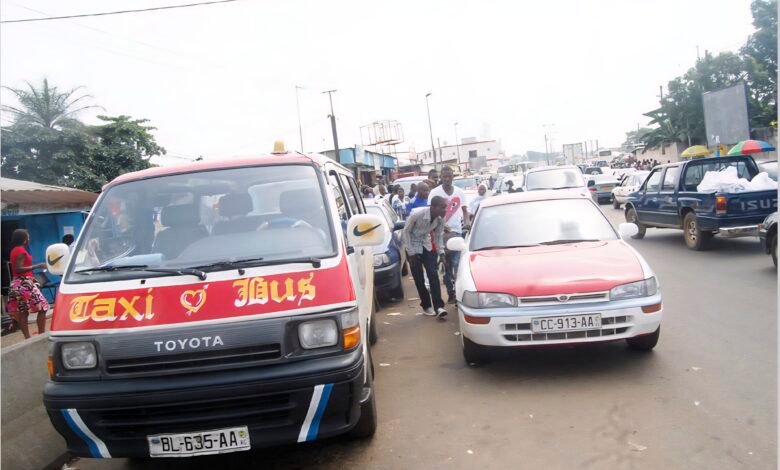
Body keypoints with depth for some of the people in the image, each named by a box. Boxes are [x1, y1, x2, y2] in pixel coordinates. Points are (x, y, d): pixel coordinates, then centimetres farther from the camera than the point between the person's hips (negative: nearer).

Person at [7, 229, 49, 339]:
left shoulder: (15, 250, 16)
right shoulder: (21, 250, -12)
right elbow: (18, 269, -19)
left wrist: (30, 277, 25)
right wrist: (37, 266, -20)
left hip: (17, 284, 10)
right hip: (24, 284, -10)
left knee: (22, 313, 7)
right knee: (42, 308, -6)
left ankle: (27, 338, 8)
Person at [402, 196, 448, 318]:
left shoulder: (440, 218, -15)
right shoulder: (416, 214, -29)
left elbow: (439, 235, -1)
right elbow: (406, 231, -17)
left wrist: (441, 253, -10)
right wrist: (411, 253, -15)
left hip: (427, 245, 4)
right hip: (413, 246, -4)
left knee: (433, 274, -9)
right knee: (418, 278, -1)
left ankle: (438, 306, -9)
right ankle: (426, 305, 13)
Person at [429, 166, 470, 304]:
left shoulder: (460, 192, 8)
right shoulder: (435, 192, -3)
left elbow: (464, 209, 17)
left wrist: (467, 221, -1)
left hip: (458, 231, 2)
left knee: (458, 264, -6)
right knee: (447, 265, 6)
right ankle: (451, 292, 14)